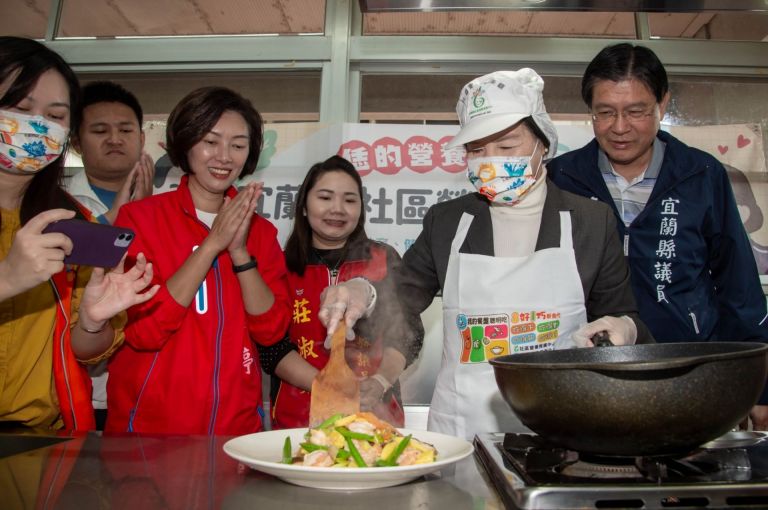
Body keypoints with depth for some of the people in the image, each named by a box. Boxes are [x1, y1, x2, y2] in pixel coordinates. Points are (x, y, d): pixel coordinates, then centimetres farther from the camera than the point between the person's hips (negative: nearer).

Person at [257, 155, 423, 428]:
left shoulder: (383, 260, 3)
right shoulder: (283, 265, 1)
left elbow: (408, 332, 0)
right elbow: (270, 347, -5)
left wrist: (378, 383, -18)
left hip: (376, 416, 1)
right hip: (297, 418, 0)